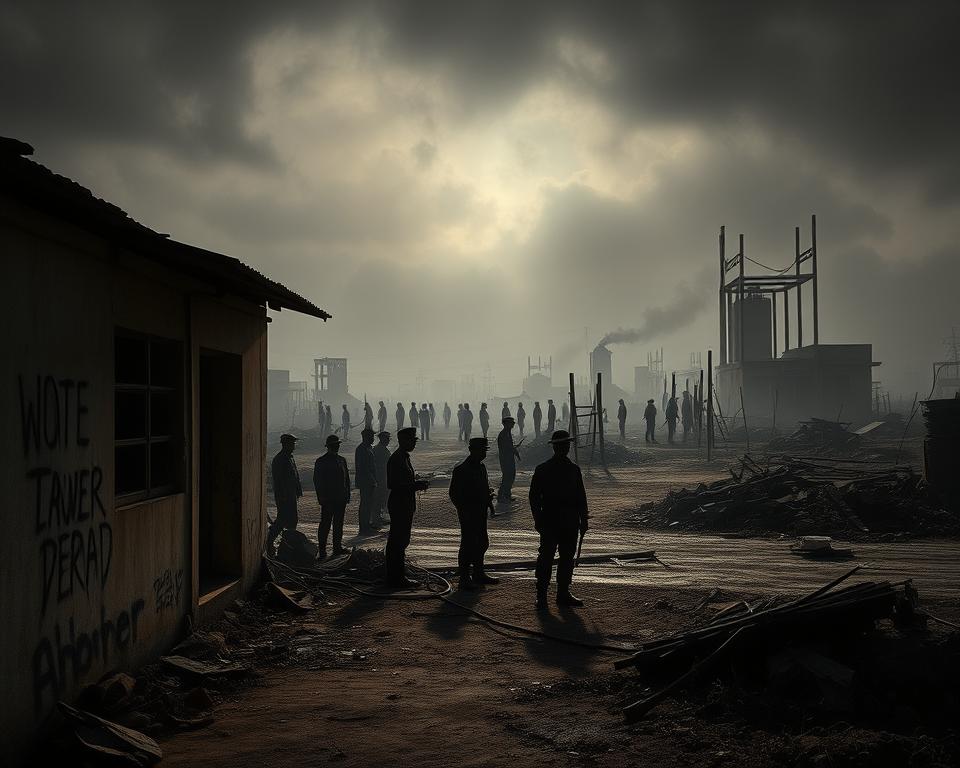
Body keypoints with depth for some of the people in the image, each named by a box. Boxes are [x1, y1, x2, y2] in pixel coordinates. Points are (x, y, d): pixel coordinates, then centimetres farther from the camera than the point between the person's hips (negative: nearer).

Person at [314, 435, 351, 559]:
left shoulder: (342, 460, 12)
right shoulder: (321, 462, -4)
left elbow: (347, 479, 16)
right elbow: (317, 482, -6)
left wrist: (347, 495, 10)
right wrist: (321, 497, -11)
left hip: (340, 499, 6)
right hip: (328, 499, -6)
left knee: (338, 524, 11)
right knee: (325, 524, -5)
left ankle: (338, 547, 20)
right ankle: (322, 550, -2)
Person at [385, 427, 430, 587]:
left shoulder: (403, 457, 16)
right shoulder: (396, 459, -16)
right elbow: (392, 485, -21)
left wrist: (418, 483, 7)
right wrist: (417, 485, -19)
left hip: (405, 506, 10)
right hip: (400, 506, -10)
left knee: (401, 541, 15)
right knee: (399, 542, -6)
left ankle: (395, 575, 22)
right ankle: (396, 578, -1)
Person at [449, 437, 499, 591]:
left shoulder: (481, 467, 11)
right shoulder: (460, 470, -14)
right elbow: (454, 495, -13)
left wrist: (489, 504, 10)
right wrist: (464, 511, -17)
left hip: (480, 513, 8)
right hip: (468, 514, -8)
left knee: (482, 543, 14)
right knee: (468, 545, -4)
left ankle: (478, 574, 26)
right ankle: (465, 578, 3)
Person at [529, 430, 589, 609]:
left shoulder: (573, 470, 10)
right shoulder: (542, 470, -2)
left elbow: (581, 496, 14)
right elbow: (534, 496, -2)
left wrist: (583, 520, 10)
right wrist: (538, 520, -8)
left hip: (570, 523, 4)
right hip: (549, 523, -4)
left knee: (567, 558, 8)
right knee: (546, 557, -5)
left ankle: (563, 593, 17)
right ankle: (541, 595, 1)